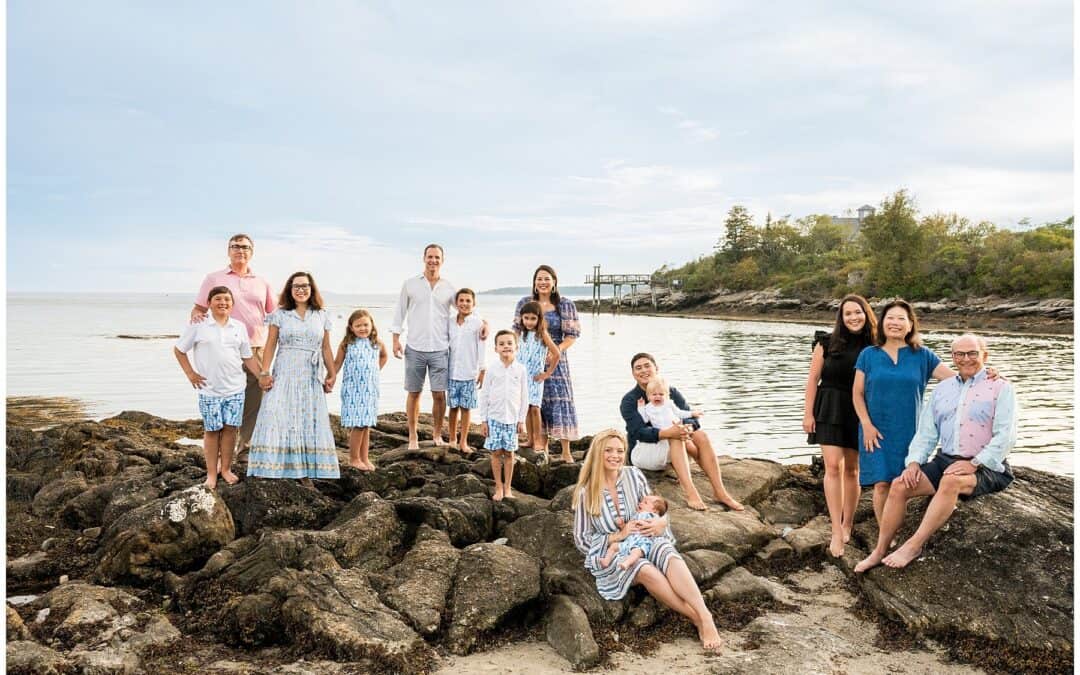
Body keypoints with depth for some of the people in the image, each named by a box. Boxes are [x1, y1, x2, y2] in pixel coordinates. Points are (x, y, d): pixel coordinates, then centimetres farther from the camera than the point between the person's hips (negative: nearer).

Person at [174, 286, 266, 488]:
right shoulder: (198, 326, -4)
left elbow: (248, 357, 11)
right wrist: (191, 374, -2)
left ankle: (226, 468, 21)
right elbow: (178, 350, 4)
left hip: (235, 388, 3)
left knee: (230, 428, 6)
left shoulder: (239, 327, 6)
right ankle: (211, 473, 16)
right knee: (211, 430, 5)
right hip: (209, 390, -2)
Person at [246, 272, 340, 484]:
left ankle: (306, 472, 9)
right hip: (284, 377, -2)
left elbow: (326, 348, 12)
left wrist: (331, 375, 10)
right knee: (278, 421, -8)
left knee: (310, 423, 3)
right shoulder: (280, 315, 3)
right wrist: (265, 373, -5)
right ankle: (273, 468, -5)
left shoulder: (321, 316, 9)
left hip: (311, 379, 2)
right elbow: (270, 345, 2)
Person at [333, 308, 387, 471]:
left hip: (370, 390, 3)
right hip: (352, 390, -3)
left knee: (366, 425, 9)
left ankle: (365, 458, 18)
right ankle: (354, 458, 8)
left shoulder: (377, 343, 5)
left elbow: (383, 356, 26)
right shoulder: (346, 344, -4)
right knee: (357, 425, -5)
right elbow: (337, 363, 3)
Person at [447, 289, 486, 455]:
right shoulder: (450, 322, 6)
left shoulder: (478, 323, -4)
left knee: (466, 407, 3)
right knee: (453, 406, 8)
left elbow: (481, 348, -3)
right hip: (452, 371, 3)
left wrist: (482, 370, -5)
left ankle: (463, 442, 12)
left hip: (470, 372, -3)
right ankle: (452, 439, 20)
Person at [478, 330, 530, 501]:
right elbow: (484, 395, 2)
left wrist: (521, 420, 1)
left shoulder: (520, 370, 0)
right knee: (496, 452, 4)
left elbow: (524, 397, 4)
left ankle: (507, 487, 16)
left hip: (512, 418, 0)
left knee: (509, 453, 6)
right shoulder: (492, 370, -1)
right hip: (494, 417, 0)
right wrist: (483, 420, 0)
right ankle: (499, 487, 14)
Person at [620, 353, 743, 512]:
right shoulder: (629, 400, -7)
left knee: (701, 436, -21)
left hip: (672, 451, 5)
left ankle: (720, 492, -25)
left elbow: (691, 418, -5)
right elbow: (639, 432, -22)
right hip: (642, 450, -5)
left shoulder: (672, 392, 7)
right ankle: (690, 493, -45)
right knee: (677, 439, -32)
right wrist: (667, 433, -40)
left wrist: (688, 428, -31)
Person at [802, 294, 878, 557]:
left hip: (860, 412, 1)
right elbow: (813, 379, 1)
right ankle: (836, 531, -7)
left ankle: (847, 524, 24)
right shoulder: (827, 342, 0)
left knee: (852, 469, 9)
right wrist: (808, 413, -3)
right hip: (830, 409, -1)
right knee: (833, 467, -9)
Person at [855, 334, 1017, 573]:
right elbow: (926, 433, 14)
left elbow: (1005, 436, -11)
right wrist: (914, 461, -3)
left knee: (950, 481, -36)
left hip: (986, 467, -5)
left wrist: (974, 464, -21)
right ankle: (879, 551, -8)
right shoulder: (942, 389, 17)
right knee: (899, 485, -15)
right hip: (945, 460, 5)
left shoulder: (1000, 388, 0)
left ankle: (914, 546, -29)